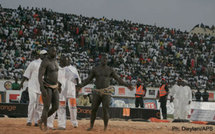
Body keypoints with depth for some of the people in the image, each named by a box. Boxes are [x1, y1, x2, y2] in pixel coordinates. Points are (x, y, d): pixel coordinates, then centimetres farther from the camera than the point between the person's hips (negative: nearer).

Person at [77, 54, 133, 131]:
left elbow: (118, 79, 6)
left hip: (106, 92, -2)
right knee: (93, 109, 1)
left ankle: (105, 128, 7)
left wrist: (127, 85, -4)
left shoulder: (110, 70, 4)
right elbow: (88, 80, 9)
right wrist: (81, 86, -6)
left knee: (105, 110, -8)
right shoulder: (95, 69, 6)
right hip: (97, 92, 2)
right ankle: (91, 126, 18)